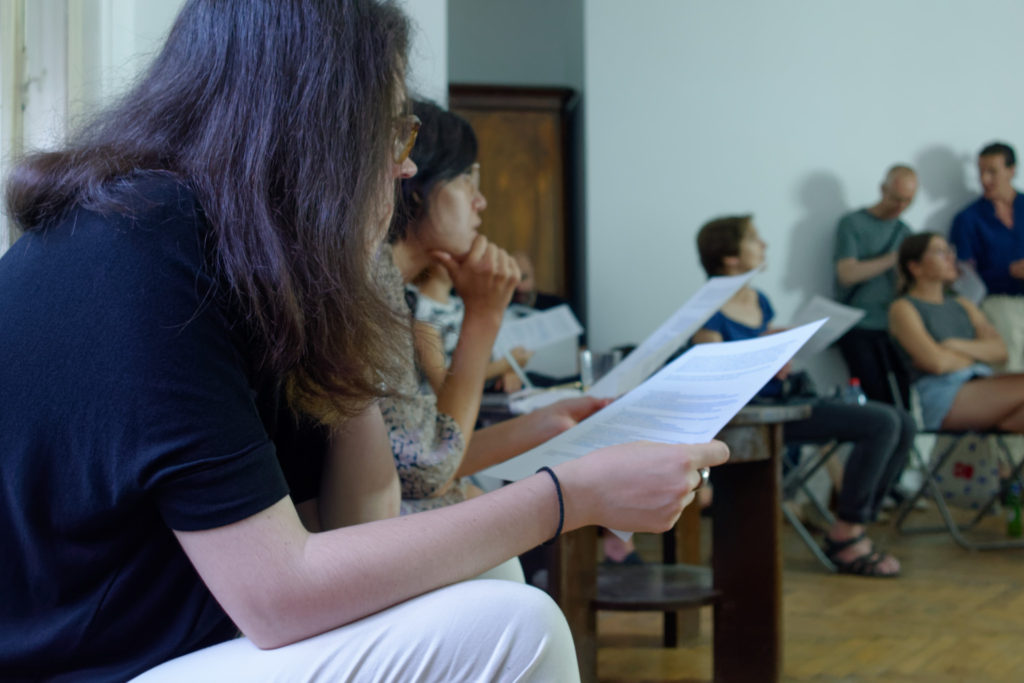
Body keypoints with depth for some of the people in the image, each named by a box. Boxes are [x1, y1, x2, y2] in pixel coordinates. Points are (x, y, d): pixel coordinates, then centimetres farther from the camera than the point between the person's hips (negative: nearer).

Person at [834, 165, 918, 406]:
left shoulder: (904, 232, 17)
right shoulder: (852, 224, 2)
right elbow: (847, 274, -9)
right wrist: (894, 259, -12)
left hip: (893, 329, 4)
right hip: (859, 330, -4)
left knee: (905, 400, -9)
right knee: (879, 401, -14)